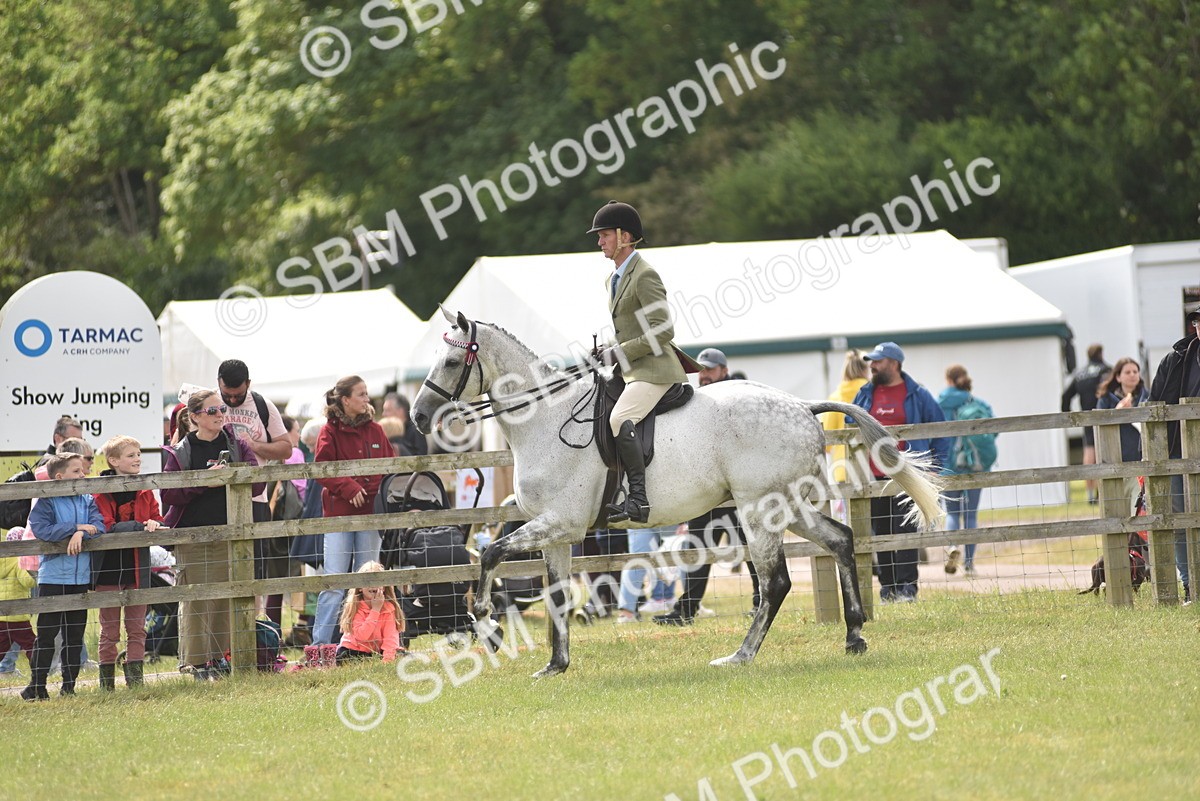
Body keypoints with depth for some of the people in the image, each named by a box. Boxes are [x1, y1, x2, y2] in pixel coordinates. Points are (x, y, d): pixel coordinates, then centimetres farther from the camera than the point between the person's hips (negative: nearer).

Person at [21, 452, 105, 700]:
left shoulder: (88, 501, 9)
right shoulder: (46, 503, -5)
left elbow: (99, 526, -3)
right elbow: (41, 530, -19)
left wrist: (81, 534, -24)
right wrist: (77, 527, -18)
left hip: (81, 577, 5)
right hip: (52, 576, -5)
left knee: (75, 633, 9)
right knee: (46, 633, -2)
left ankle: (69, 685, 16)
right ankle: (36, 686, 3)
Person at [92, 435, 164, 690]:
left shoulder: (145, 491, 9)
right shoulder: (100, 492, -10)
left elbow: (157, 519, 6)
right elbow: (106, 527, -19)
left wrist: (155, 525, -18)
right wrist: (140, 526, -28)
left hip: (137, 568, 5)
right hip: (109, 568, -5)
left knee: (137, 628, 6)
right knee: (109, 630, 3)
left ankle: (134, 676, 11)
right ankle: (107, 682, 9)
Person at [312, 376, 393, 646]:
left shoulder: (375, 431, 10)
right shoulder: (330, 431, -2)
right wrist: (348, 488, -20)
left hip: (370, 512, 4)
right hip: (339, 513, -4)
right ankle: (321, 643, -3)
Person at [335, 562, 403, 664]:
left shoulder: (389, 607, -9)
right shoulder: (355, 607, -17)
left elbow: (390, 635, -18)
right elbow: (361, 635, -27)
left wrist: (388, 657, -35)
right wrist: (375, 610, -27)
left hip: (377, 651, 3)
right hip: (354, 651, -3)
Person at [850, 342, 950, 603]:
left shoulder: (917, 396, 3)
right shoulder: (865, 395, 13)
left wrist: (935, 464, -2)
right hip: (872, 478, 4)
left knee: (904, 531, -9)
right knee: (881, 534, 5)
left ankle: (906, 588, -10)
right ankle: (888, 589, 9)